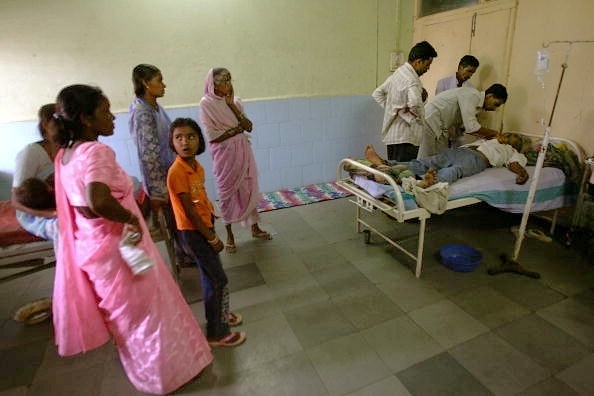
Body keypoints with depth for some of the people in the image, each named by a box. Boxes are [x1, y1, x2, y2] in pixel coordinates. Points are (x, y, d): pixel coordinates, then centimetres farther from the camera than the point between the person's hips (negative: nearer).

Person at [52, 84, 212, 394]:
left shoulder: (64, 154, 5)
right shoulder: (97, 151, -24)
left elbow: (82, 203, 13)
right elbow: (98, 202, -40)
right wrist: (131, 218, -24)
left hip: (90, 247, 9)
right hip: (116, 248, -9)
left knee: (124, 313, 26)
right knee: (146, 312, 11)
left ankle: (142, 369, 49)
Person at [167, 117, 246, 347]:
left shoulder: (196, 166, 3)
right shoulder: (177, 171, -22)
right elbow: (189, 210, -21)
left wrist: (211, 221, 13)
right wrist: (212, 238, -16)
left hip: (203, 228, 8)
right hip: (193, 233, -8)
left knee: (211, 277, 22)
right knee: (218, 280, 0)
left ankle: (219, 315, 42)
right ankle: (216, 334, 17)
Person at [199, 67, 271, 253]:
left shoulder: (235, 100, 5)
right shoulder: (206, 103, -9)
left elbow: (249, 126, -5)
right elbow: (212, 136, -15)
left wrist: (232, 105, -10)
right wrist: (237, 128, -12)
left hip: (243, 152, 5)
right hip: (224, 155, -4)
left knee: (249, 189, 12)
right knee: (227, 192, 7)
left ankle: (255, 228, 29)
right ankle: (229, 234, 23)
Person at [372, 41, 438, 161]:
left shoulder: (397, 73, 12)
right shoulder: (411, 80, -17)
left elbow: (377, 94, 19)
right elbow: (415, 103, -35)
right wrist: (420, 117, -15)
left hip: (390, 133, 10)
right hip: (405, 137, -10)